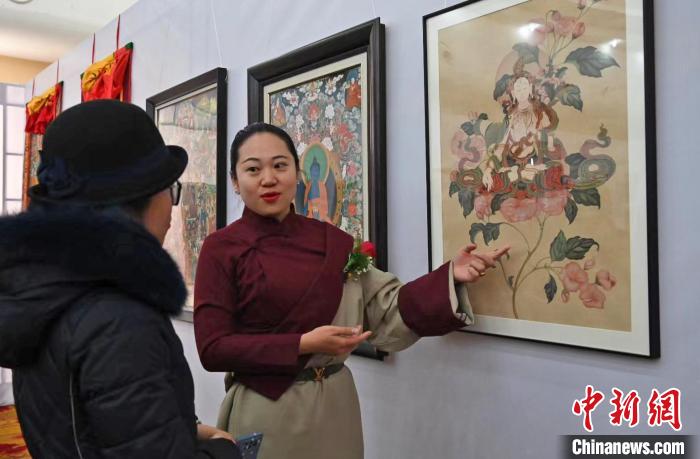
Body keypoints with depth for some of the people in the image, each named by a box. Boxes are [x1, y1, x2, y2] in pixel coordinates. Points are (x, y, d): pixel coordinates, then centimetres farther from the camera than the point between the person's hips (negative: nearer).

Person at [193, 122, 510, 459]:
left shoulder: (333, 242, 0)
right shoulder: (221, 248, -9)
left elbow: (386, 312, 0)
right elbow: (212, 348, -12)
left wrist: (451, 276, -11)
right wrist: (303, 345, -20)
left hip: (334, 409, 3)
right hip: (263, 414, -3)